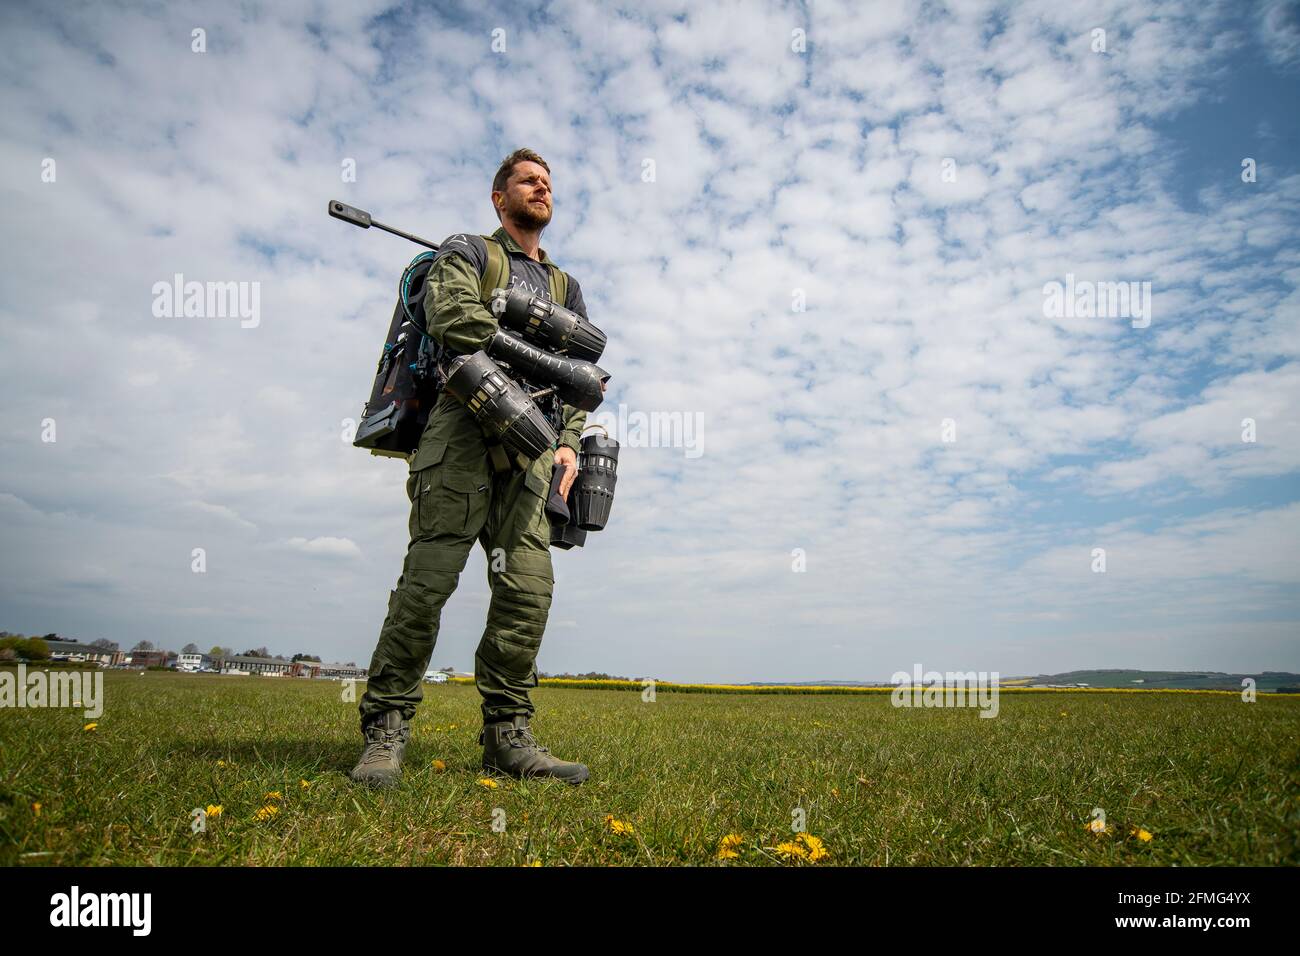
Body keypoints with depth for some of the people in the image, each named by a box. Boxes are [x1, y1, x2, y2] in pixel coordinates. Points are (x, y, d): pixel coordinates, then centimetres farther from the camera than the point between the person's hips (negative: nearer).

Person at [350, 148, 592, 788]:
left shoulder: (566, 286, 30)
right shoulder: (466, 252, 16)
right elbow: (451, 314, -7)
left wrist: (570, 442, 5)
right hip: (466, 428, -4)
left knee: (528, 586, -8)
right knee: (429, 577, -13)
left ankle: (507, 737, -1)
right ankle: (385, 733, -7)